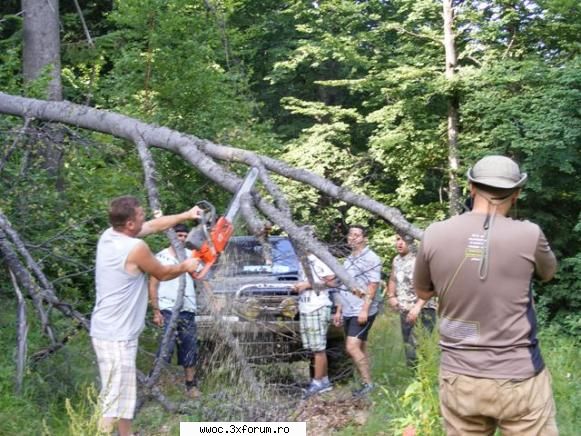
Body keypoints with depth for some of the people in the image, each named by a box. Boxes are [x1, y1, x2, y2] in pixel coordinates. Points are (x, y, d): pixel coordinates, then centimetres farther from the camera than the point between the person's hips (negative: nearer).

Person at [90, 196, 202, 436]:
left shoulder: (109, 235, 5)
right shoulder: (135, 248, -20)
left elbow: (154, 225, 18)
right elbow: (162, 274, -2)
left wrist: (186, 215, 24)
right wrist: (185, 266, 17)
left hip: (109, 331, 10)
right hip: (116, 336, -10)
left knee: (123, 393, 21)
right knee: (114, 398, -6)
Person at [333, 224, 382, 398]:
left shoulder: (371, 258, -9)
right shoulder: (348, 260, 16)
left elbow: (373, 286, -15)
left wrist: (365, 309, -21)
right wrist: (339, 311, 17)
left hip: (362, 311, -8)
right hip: (349, 312, 8)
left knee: (352, 348, -14)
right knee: (360, 348, 9)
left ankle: (367, 383, -6)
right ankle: (365, 383, 14)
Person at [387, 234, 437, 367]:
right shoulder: (396, 260, 10)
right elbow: (393, 280, 26)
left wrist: (417, 307, -27)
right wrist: (391, 296, 7)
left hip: (422, 311, -8)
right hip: (404, 311, 8)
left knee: (418, 350, -17)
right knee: (409, 348, 13)